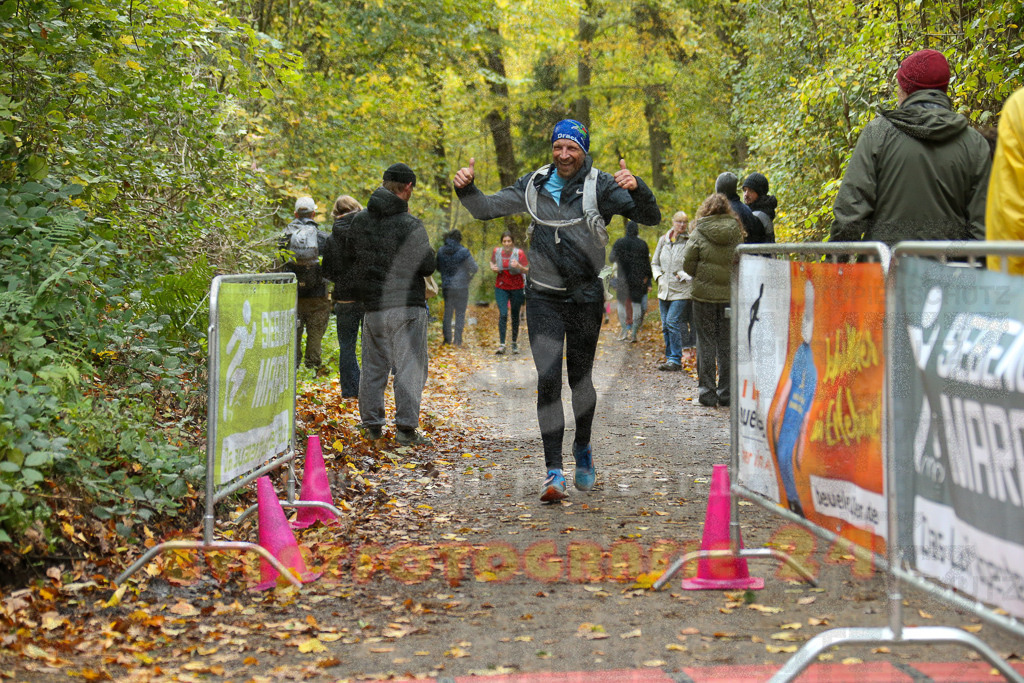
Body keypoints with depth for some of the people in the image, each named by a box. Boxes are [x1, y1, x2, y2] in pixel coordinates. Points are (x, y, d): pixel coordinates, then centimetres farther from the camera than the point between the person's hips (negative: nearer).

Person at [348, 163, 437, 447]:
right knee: (409, 368, -1)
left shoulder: (360, 220, 3)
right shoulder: (411, 226, -14)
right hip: (407, 306, -5)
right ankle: (406, 428, -5)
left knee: (373, 367, 15)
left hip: (372, 306, 5)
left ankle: (372, 424, 19)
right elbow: (428, 266, -9)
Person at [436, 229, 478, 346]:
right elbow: (474, 268, -9)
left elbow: (438, 268, 13)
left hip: (446, 287, 4)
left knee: (447, 312, 13)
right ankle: (457, 339, -1)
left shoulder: (441, 251, 1)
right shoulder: (463, 252, -13)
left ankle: (447, 338, 14)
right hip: (461, 287, -4)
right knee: (460, 313, 2)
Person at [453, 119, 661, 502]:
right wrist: (466, 188, -10)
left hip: (585, 297, -1)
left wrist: (637, 189, -32)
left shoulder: (599, 187, -6)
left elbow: (650, 218, -12)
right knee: (548, 380, -8)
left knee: (580, 379, 10)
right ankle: (554, 471, -8)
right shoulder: (534, 185, 3)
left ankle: (583, 449, 36)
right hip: (544, 297, 1)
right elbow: (486, 209, 10)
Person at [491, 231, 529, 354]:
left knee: (515, 315, 8)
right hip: (501, 287, 1)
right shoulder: (497, 251, -2)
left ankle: (515, 343, 24)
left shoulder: (519, 253, -10)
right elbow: (492, 262, 18)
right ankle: (501, 344, -14)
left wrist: (518, 266, -30)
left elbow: (527, 270, -10)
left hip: (517, 287, -1)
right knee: (503, 314, -12)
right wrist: (493, 268, -5)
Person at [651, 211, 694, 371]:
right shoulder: (664, 240, 11)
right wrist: (658, 276, 5)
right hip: (665, 290, 6)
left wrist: (682, 275, -14)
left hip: (682, 291, -6)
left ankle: (675, 360, -10)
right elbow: (655, 263, 20)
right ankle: (670, 358, 17)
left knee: (672, 322, -14)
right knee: (666, 326, 8)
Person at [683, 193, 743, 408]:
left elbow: (687, 263, -7)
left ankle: (707, 392, 3)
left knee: (706, 343, 3)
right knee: (727, 343, 8)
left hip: (704, 294, -2)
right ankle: (726, 393, 10)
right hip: (730, 295, 2)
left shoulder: (699, 234, -6)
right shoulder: (736, 233, 2)